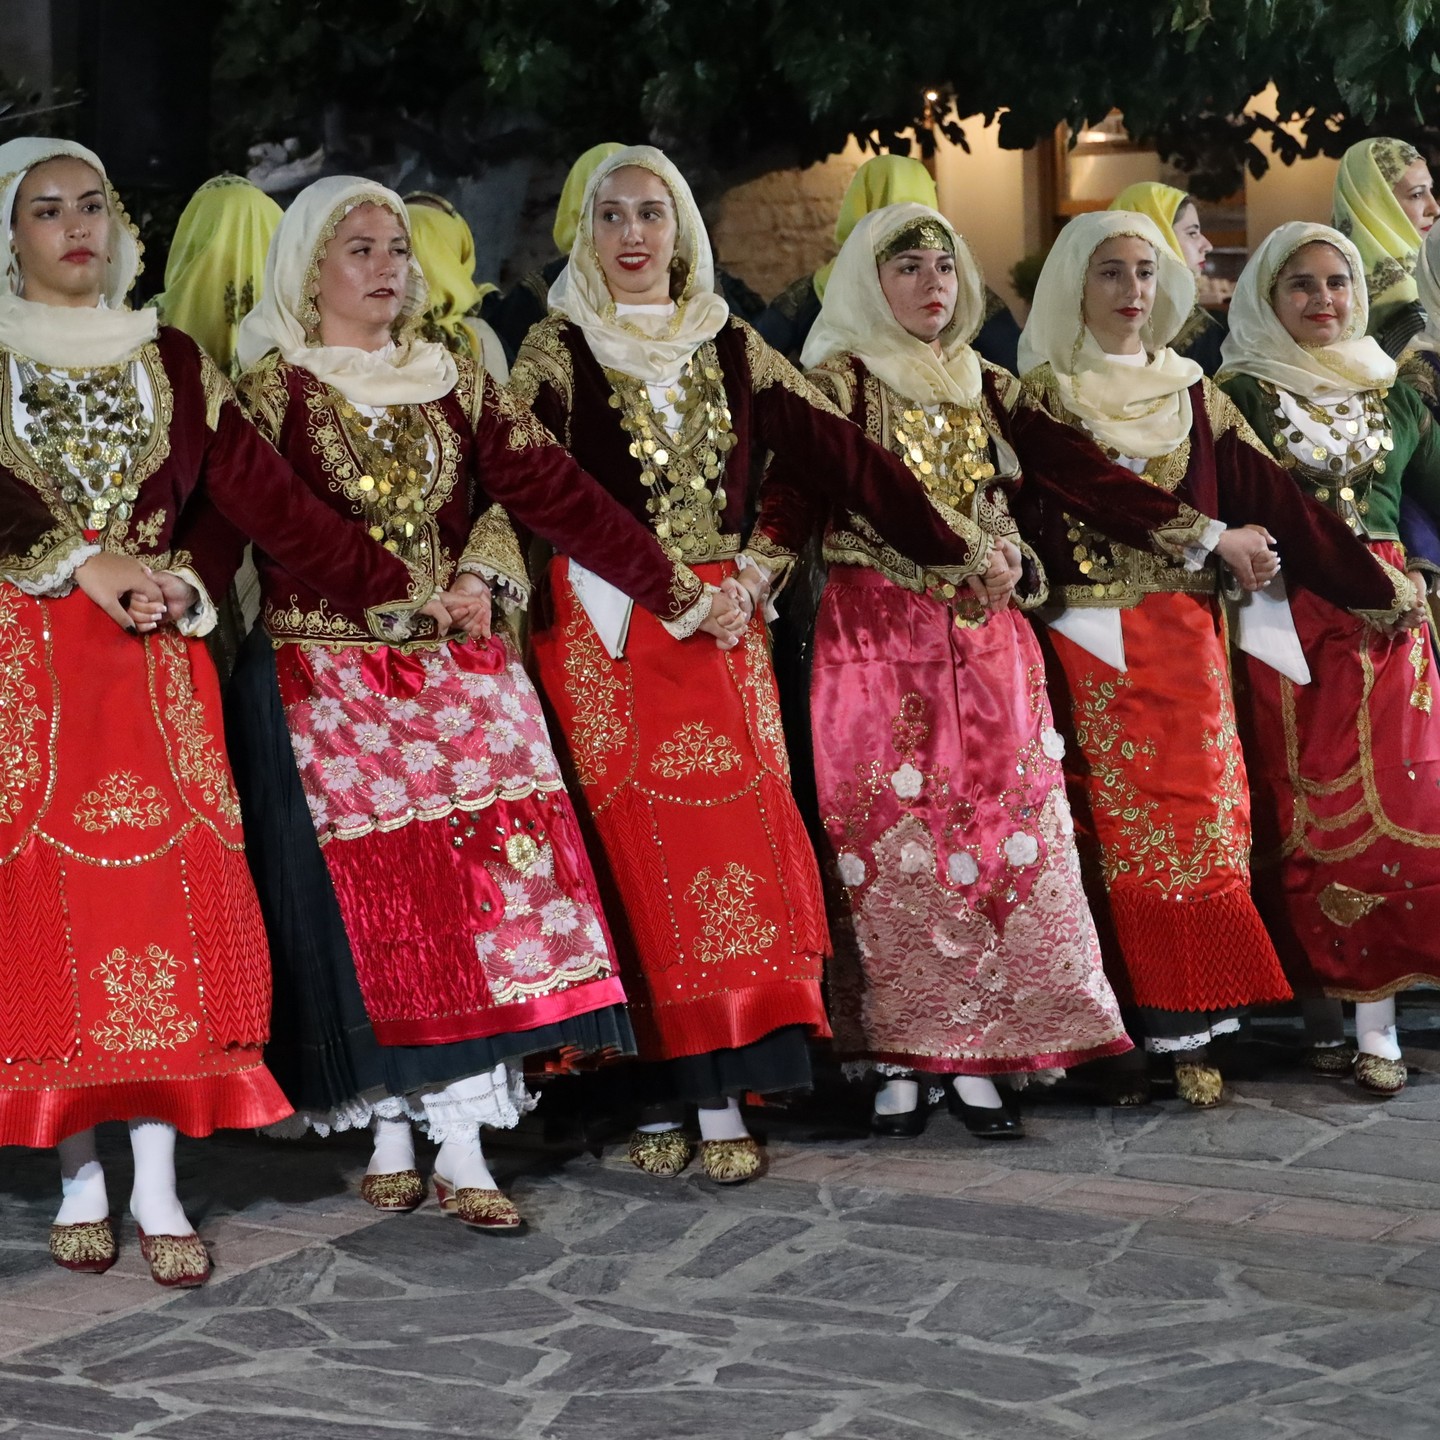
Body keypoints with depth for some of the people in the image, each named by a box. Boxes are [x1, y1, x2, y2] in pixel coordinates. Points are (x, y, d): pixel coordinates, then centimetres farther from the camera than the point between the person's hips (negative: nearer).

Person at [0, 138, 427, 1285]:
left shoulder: (171, 362, 12)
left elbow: (264, 492, 5)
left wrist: (390, 588, -4)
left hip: (155, 664, 2)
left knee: (165, 900, -5)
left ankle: (159, 1188, -2)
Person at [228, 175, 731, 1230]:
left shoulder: (453, 383, 13)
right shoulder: (272, 389, 1)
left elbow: (549, 487, 6)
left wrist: (675, 591, -1)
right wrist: (412, 593, -21)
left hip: (462, 672, 3)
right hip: (332, 679, -3)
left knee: (484, 885, -6)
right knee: (371, 902, -4)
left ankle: (464, 1145, -4)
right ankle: (392, 1135, 6)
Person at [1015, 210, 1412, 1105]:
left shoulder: (1192, 394, 12)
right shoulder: (1044, 393, 3)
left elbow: (1272, 496, 6)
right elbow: (1083, 497, -11)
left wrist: (1378, 586, -1)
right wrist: (1211, 538, -11)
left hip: (1185, 640, 3)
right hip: (1093, 645, -3)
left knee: (1199, 822, -2)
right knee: (1117, 830, -3)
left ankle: (1190, 1031, 2)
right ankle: (1125, 1028, 2)